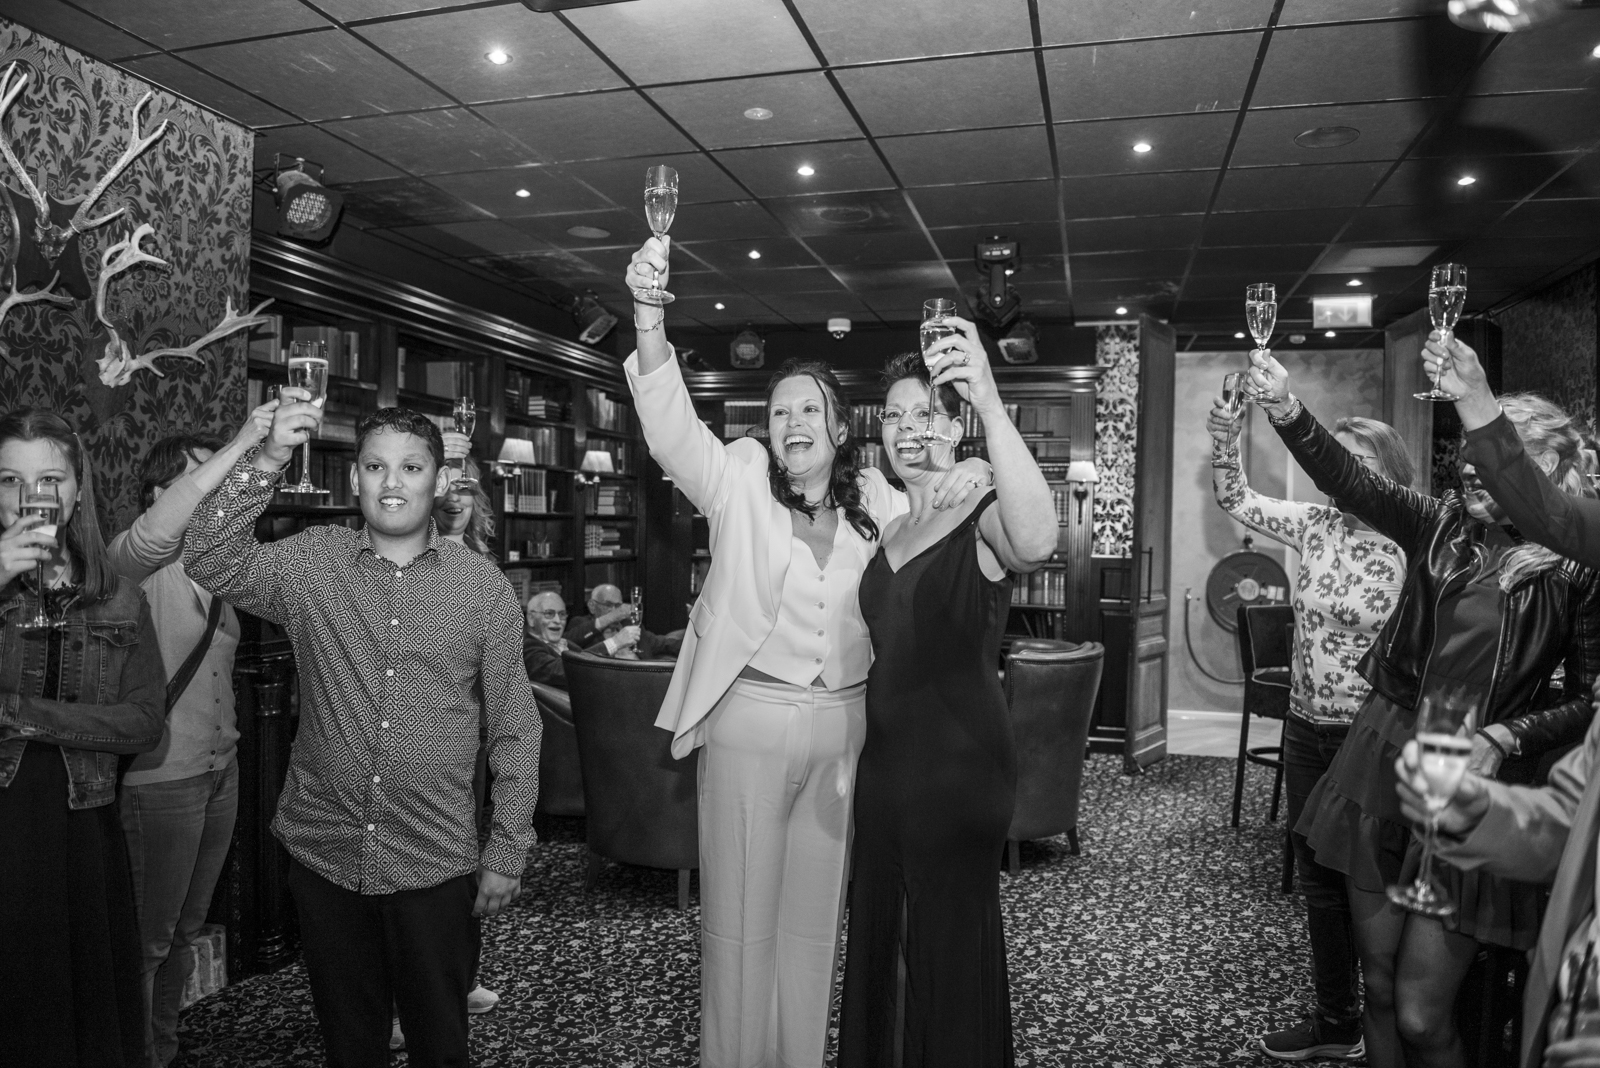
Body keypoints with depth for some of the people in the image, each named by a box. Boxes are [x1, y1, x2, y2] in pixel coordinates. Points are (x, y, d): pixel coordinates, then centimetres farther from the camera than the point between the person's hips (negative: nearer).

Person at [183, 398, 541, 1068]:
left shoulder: (483, 585, -4)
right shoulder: (312, 562, 0)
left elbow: (513, 729, -1)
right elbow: (210, 562, -15)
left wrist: (506, 855, -1)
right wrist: (269, 458, -24)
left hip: (436, 863, -1)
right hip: (323, 855, 1)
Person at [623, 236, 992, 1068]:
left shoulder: (875, 501, 5)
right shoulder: (740, 482, -4)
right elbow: (672, 425, -19)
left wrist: (975, 477, -11)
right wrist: (649, 319, -35)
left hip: (840, 725, 3)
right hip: (748, 718, -3)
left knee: (815, 912, 16)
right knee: (739, 914, 6)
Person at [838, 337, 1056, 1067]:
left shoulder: (985, 519, -13)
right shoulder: (890, 529, 11)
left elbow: (1036, 544, -40)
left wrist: (991, 404, -47)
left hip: (960, 760, -7)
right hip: (884, 754, 7)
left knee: (951, 945, 7)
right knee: (878, 932, 18)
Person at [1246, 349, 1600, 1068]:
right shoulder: (1443, 528, 3)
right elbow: (1349, 482, -12)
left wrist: (1505, 737, -16)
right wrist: (1286, 410, -27)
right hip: (1383, 758, 3)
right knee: (1378, 985, 13)